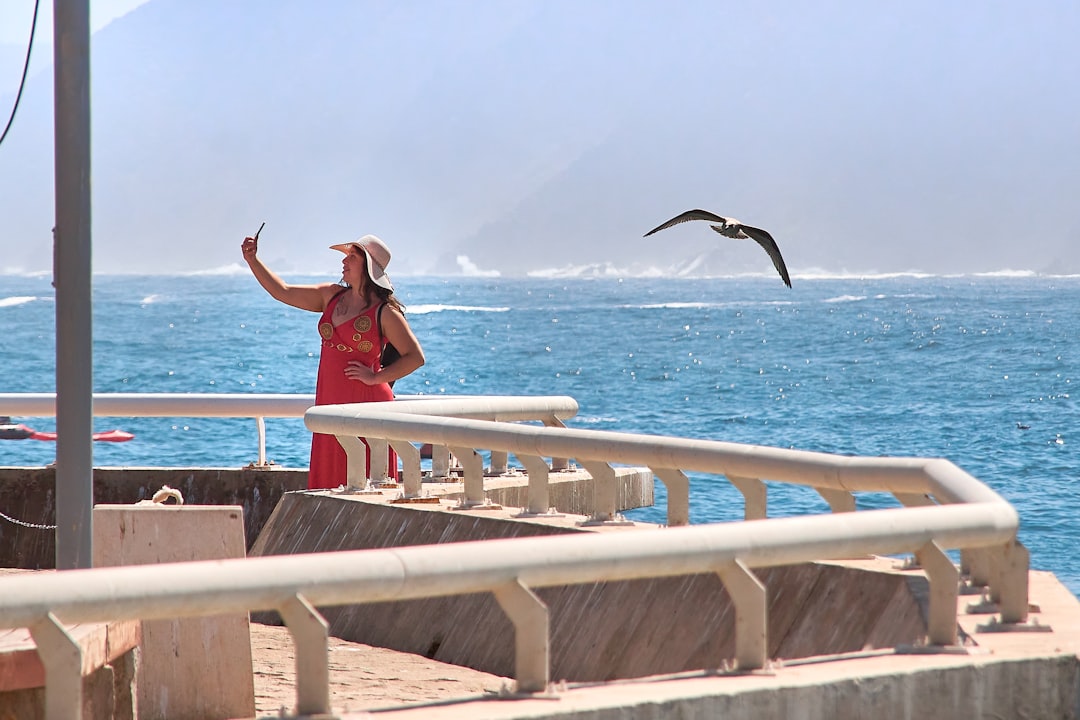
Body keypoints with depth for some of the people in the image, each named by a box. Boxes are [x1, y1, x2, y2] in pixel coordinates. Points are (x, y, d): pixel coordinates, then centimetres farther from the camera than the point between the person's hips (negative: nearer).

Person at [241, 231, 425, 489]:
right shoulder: (332, 296, 11)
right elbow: (283, 292, 13)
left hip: (366, 403, -7)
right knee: (329, 482, 7)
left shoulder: (384, 312, -7)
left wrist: (376, 377, -12)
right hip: (330, 405, 7)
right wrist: (252, 259, 5)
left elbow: (415, 357, -7)